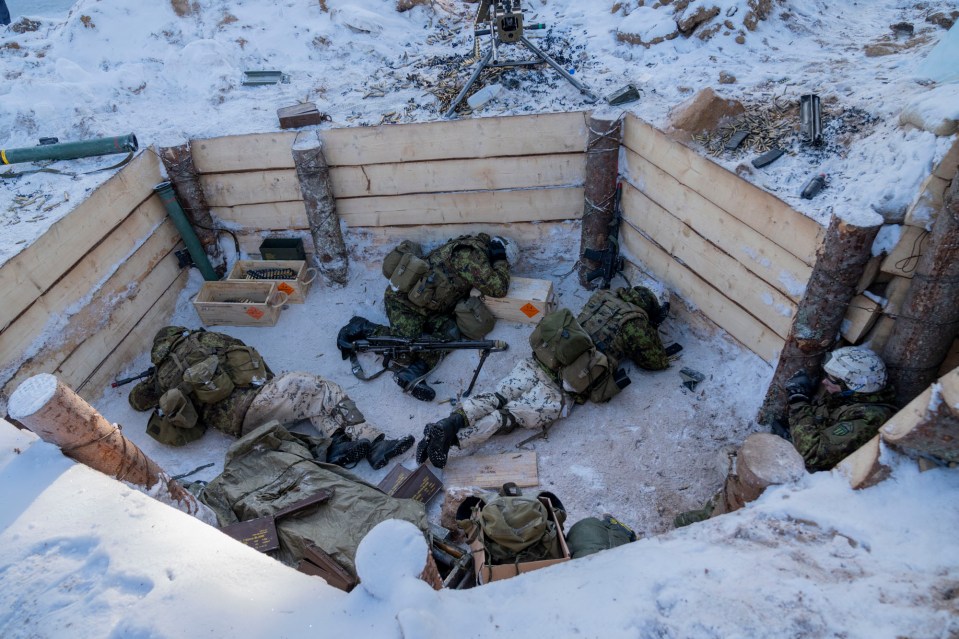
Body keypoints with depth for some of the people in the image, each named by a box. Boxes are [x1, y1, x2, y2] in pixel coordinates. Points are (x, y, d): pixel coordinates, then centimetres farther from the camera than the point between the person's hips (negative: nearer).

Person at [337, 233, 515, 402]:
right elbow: (498, 288, -18)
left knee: (450, 332, -10)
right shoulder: (472, 254, -20)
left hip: (424, 303, 10)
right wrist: (500, 260, -4)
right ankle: (362, 328, 4)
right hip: (404, 300, -10)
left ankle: (412, 373, -20)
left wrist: (464, 305, -2)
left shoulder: (470, 247, 10)